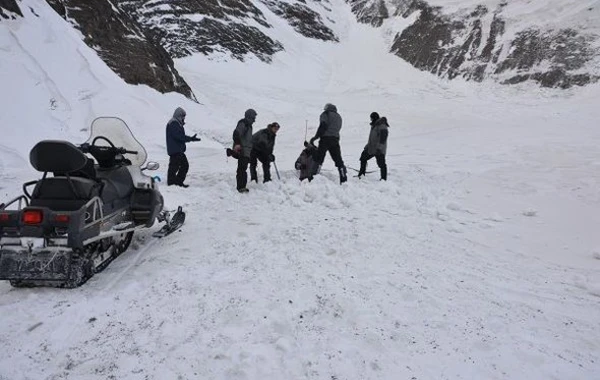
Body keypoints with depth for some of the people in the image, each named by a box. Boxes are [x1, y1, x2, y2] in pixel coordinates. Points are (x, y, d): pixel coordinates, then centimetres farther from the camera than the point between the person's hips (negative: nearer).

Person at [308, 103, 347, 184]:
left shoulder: (326, 114, 3)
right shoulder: (338, 117, 23)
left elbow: (323, 126, -12)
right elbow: (337, 129, 17)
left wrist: (315, 137, -11)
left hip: (325, 139, -5)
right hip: (335, 139, 5)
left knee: (318, 159, -2)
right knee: (338, 160, 9)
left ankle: (311, 178, -5)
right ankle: (344, 179, 6)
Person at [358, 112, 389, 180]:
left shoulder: (382, 127, -18)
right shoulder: (374, 125, 12)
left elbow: (383, 139, -24)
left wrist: (379, 148, -29)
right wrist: (367, 146, 24)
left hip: (379, 150, -10)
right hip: (371, 147, 10)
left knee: (381, 163, -7)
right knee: (363, 158, 16)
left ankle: (384, 178, 2)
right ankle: (361, 174, 28)